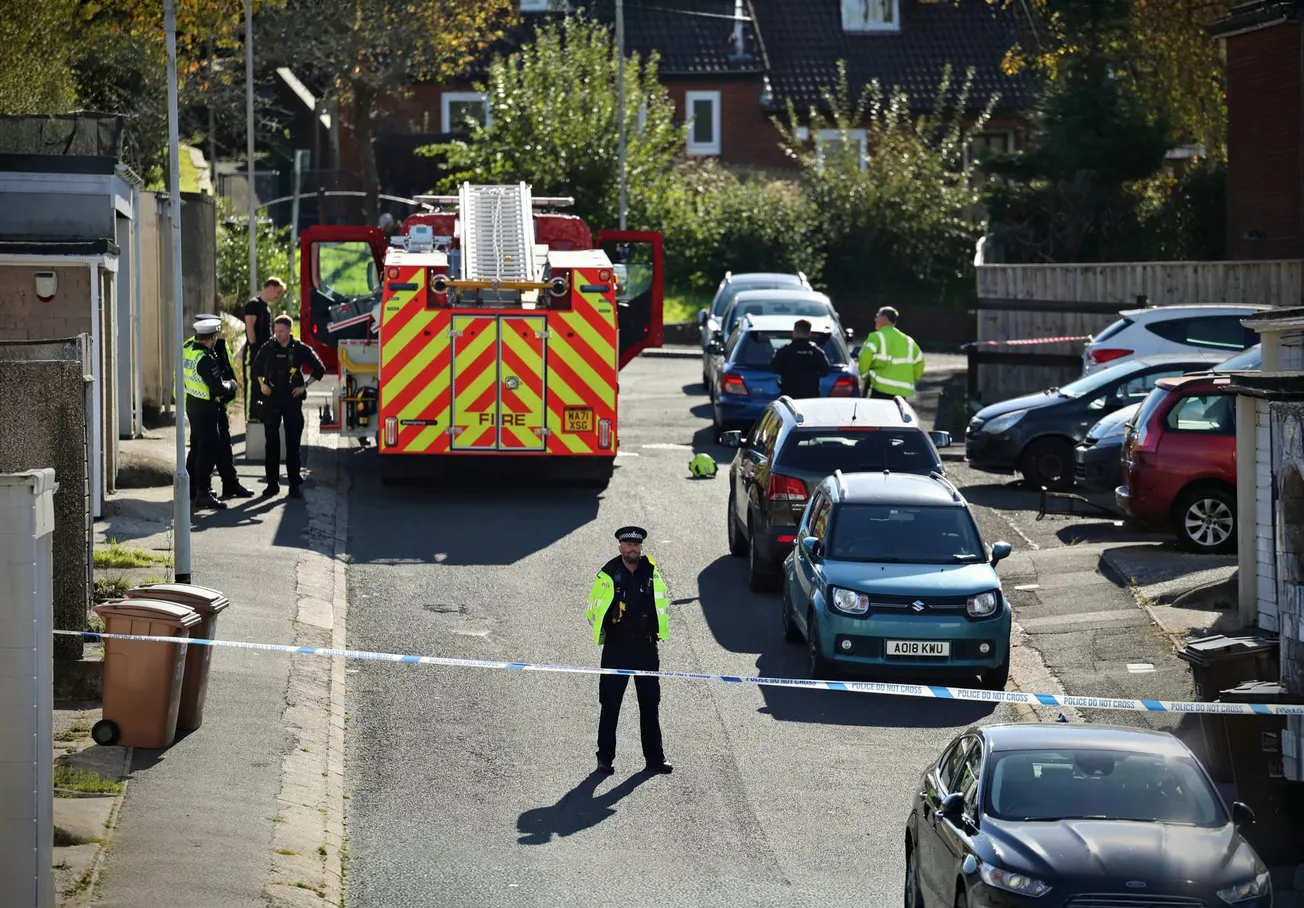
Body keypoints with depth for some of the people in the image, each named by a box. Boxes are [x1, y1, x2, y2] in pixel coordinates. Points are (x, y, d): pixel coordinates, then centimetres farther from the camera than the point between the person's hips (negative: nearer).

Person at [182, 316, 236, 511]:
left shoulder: (188, 348, 1)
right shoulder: (205, 360, -25)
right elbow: (218, 388, -24)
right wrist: (230, 385, -6)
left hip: (192, 403, 9)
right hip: (205, 408, -9)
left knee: (197, 447, 18)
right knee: (208, 449, -5)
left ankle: (192, 489, 27)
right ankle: (203, 493, -6)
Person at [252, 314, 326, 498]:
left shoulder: (301, 349, -4)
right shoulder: (268, 348, 1)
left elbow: (319, 369, 6)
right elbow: (257, 366, 19)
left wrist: (305, 385, -2)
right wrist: (262, 384, 6)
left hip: (292, 400, -2)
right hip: (272, 399, 2)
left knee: (293, 443, 0)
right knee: (272, 442, 5)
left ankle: (294, 485, 4)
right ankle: (272, 483, 12)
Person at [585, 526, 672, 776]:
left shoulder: (651, 572, 3)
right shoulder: (608, 575, -6)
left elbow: (662, 601, 19)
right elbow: (592, 609, 4)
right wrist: (604, 632, 8)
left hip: (646, 647, 3)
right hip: (616, 649, -3)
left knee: (650, 705, 8)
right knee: (610, 706, 2)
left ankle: (654, 758, 14)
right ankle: (605, 759, 9)